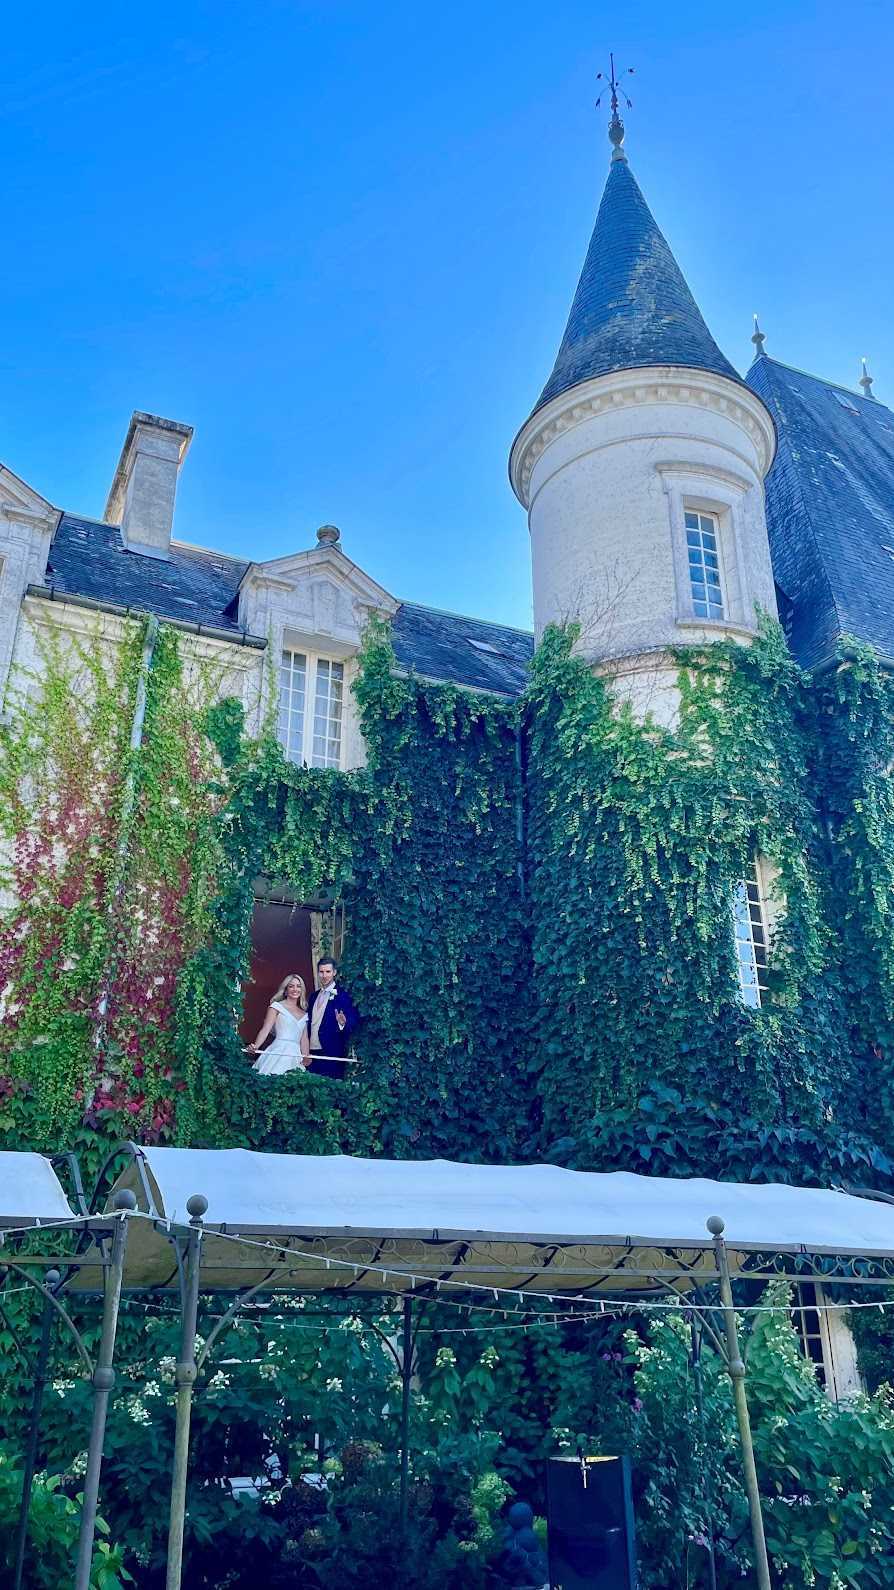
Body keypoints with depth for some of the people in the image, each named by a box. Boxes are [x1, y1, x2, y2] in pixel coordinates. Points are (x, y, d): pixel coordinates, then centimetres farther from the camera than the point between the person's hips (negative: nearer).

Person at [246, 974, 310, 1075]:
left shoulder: (304, 1014, 19)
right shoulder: (276, 1006, 6)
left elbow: (304, 1039, 16)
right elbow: (265, 1029, -4)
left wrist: (306, 1058, 1)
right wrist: (255, 1046, -20)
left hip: (296, 1056, 4)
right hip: (279, 1052, -4)